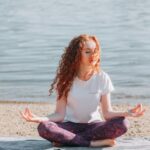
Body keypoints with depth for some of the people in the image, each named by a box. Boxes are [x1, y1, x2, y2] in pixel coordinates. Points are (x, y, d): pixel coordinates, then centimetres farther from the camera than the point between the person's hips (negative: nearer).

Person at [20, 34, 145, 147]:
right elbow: (60, 114, -9)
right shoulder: (65, 79, -5)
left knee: (123, 124, -30)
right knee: (44, 128, -32)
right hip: (71, 125, -1)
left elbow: (107, 113, -7)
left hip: (93, 125, 1)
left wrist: (127, 113, -25)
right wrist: (39, 119, -27)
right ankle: (95, 142, -30)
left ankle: (66, 139, -25)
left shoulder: (102, 78, -4)